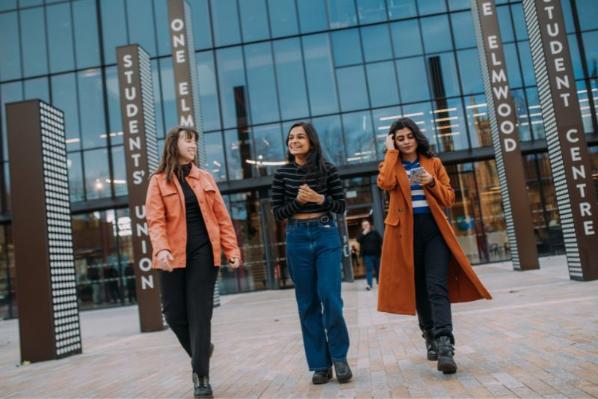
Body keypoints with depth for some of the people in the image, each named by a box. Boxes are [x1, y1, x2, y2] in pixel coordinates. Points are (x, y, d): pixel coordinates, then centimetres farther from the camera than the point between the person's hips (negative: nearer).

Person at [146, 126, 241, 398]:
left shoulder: (205, 178, 12)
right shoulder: (159, 181, 4)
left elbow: (222, 217, 10)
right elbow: (156, 220, -7)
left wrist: (232, 249, 1)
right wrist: (161, 249, -24)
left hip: (203, 251, 1)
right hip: (174, 254, -1)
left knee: (200, 312, -2)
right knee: (173, 311, 2)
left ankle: (202, 376, 5)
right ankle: (200, 350, 32)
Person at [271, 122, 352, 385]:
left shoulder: (327, 169, 1)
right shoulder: (282, 174, 4)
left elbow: (341, 205, 2)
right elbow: (277, 213, 3)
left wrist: (319, 198, -15)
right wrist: (298, 201, -13)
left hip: (326, 235, -1)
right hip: (297, 239, 2)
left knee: (329, 296, -9)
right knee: (308, 302, 5)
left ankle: (339, 357, 11)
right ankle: (320, 364, 14)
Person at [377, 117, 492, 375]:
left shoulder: (433, 162, 11)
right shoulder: (390, 165, 9)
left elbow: (449, 198, 8)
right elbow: (385, 183, -16)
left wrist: (432, 183, -10)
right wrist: (391, 152, -6)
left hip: (433, 228, 0)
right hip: (406, 231, 1)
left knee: (437, 287, -14)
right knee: (419, 289, 7)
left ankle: (445, 347, -21)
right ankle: (431, 340, 23)